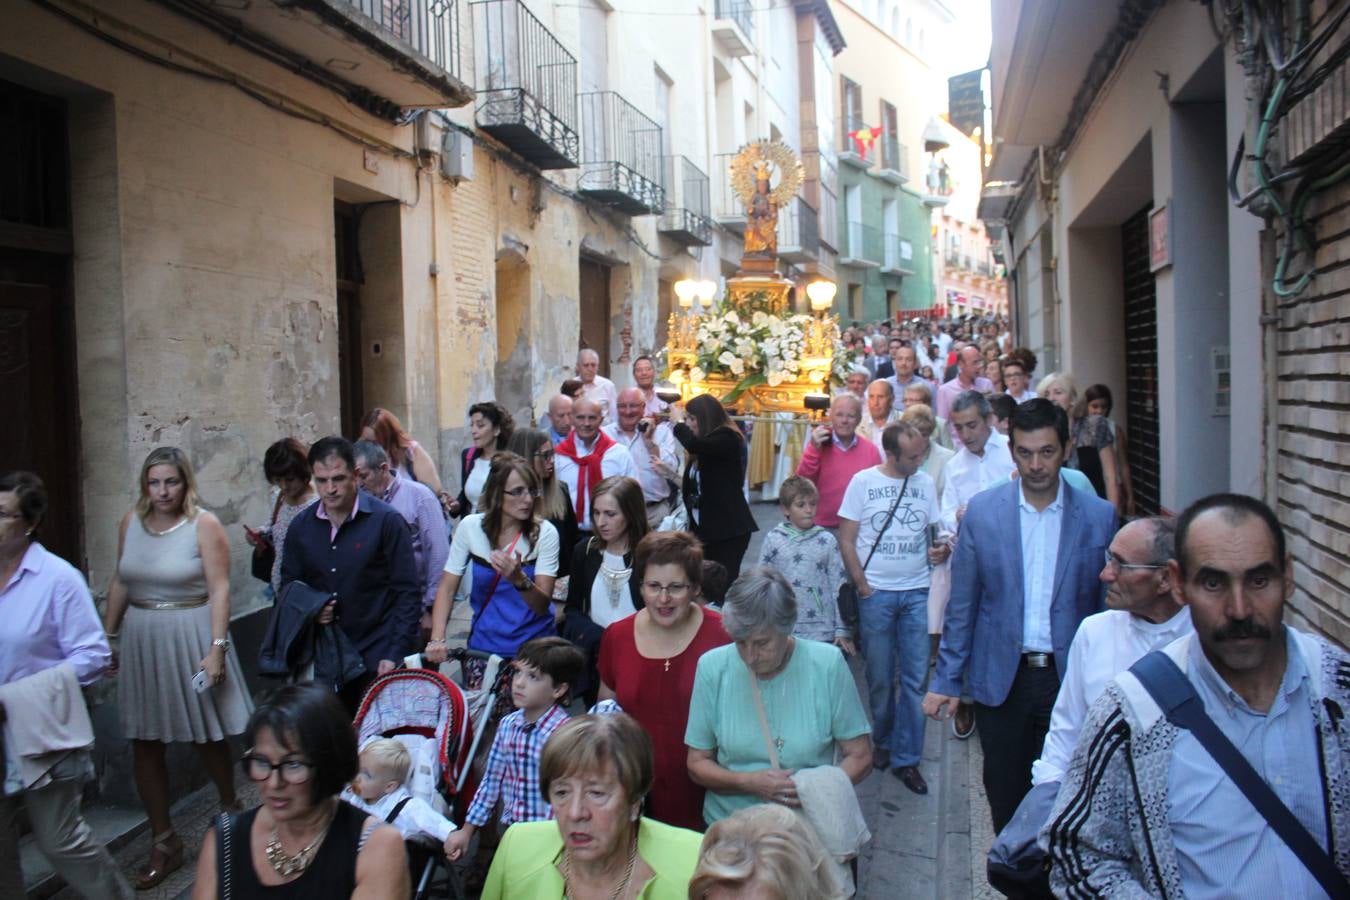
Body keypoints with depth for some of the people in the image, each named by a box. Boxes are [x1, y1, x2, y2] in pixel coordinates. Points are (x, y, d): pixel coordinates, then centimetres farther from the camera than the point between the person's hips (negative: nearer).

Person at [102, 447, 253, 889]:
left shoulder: (204, 525, -9)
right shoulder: (131, 522, 5)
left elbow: (219, 590, -12)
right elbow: (120, 583, 12)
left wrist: (217, 647, -19)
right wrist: (107, 637, 13)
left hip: (191, 636, -4)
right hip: (141, 640, 4)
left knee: (207, 736, 7)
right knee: (144, 744, 6)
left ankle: (231, 808, 34)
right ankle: (164, 842, 18)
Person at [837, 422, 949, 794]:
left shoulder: (926, 483, 7)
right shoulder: (863, 482, -2)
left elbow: (936, 532, 14)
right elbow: (846, 540, -1)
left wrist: (940, 549, -10)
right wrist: (862, 586, -6)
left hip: (918, 592, 2)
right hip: (876, 592, -2)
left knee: (915, 677, 1)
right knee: (880, 676, 7)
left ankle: (906, 758, 11)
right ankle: (884, 740, 29)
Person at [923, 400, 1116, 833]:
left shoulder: (1099, 516, -3)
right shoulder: (981, 511, -2)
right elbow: (962, 605, 1)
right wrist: (946, 680, 0)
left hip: (1070, 678, 0)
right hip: (1001, 679, 1)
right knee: (1005, 793, 12)